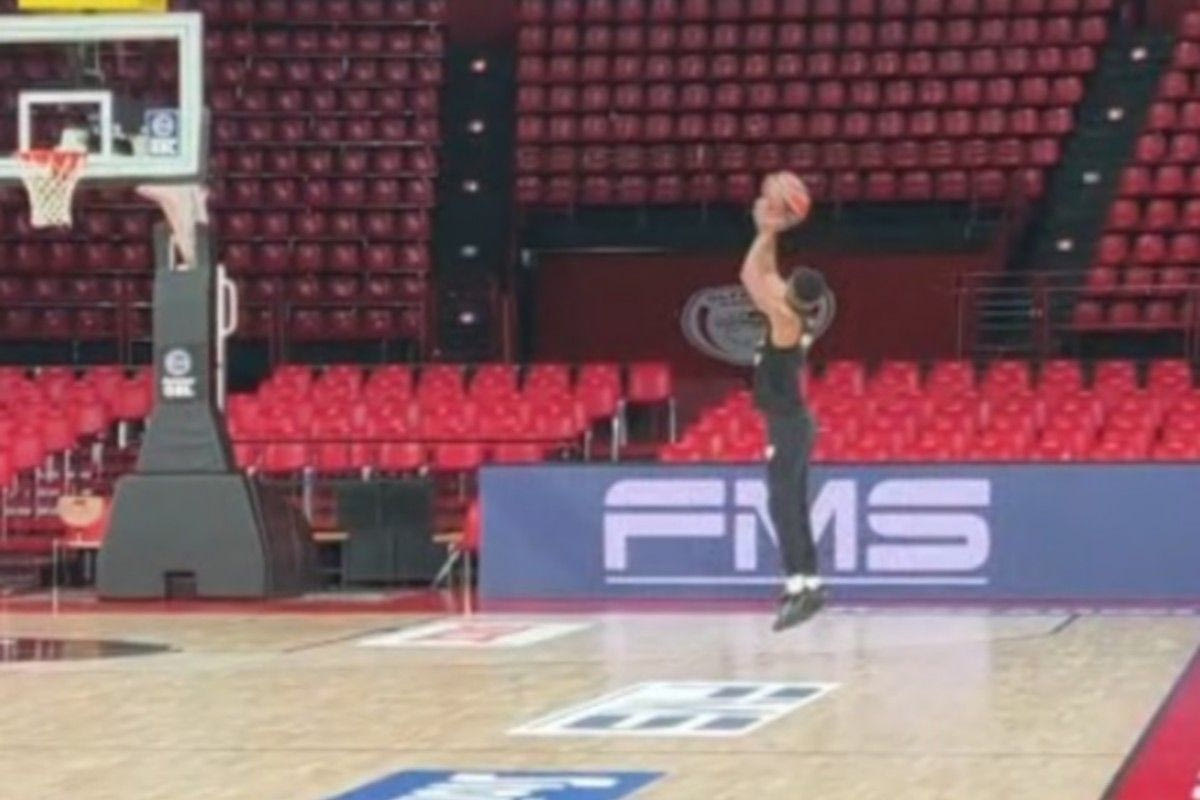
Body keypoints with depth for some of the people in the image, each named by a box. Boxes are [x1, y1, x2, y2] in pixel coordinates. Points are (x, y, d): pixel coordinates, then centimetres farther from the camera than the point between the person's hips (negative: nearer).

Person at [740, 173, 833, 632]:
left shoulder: (787, 321, -16)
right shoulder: (790, 319, 8)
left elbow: (752, 276, -18)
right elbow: (761, 276, 17)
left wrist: (767, 234, -13)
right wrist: (769, 235, 14)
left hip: (786, 425, -10)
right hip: (791, 422, 10)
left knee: (783, 503, -12)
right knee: (793, 505, 12)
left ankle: (799, 585, -17)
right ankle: (808, 583, 16)